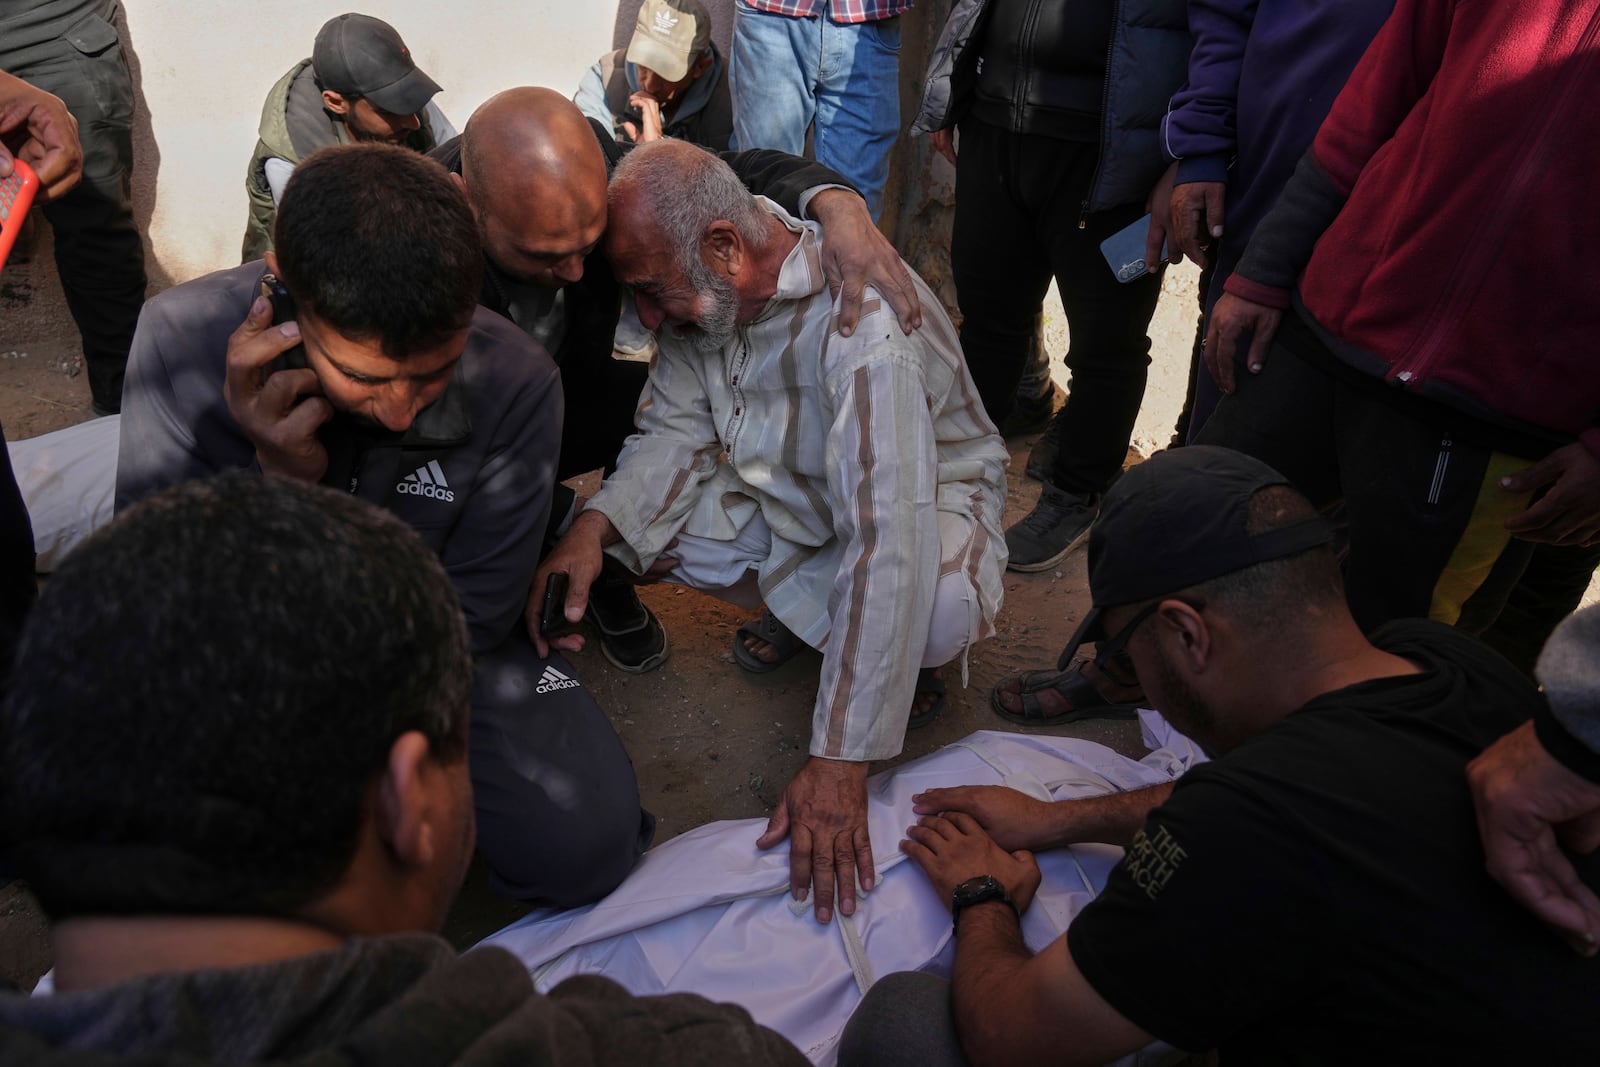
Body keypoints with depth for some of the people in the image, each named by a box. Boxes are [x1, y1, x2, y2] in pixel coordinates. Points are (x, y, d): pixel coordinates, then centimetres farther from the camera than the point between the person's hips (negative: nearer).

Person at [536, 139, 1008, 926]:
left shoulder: (863, 318, -36)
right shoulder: (704, 292, -14)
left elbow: (887, 542, -42)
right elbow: (674, 431, -7)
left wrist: (838, 765, -44)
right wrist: (594, 527, -29)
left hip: (924, 494, -6)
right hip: (788, 498, 7)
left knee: (937, 607, -39)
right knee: (635, 523, -13)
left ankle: (911, 658, 0)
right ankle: (807, 610, 9)